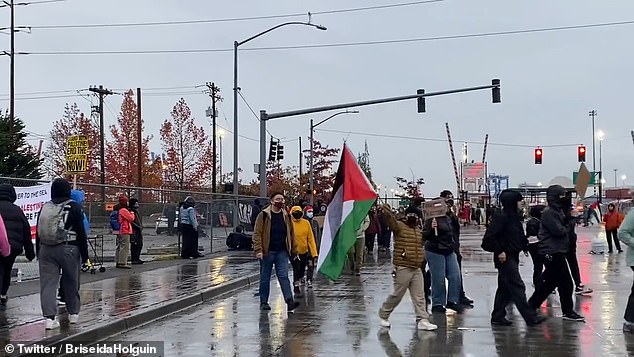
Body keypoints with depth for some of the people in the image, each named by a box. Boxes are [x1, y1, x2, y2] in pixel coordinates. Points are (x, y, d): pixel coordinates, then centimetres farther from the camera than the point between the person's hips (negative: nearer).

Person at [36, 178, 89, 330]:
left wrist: (39, 253, 18)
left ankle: (50, 317, -10)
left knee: (48, 283, 0)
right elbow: (81, 233, -6)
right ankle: (73, 313, 25)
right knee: (71, 283, 12)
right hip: (68, 249, -3)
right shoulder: (74, 207, -4)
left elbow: (38, 233, 11)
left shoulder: (45, 208, 8)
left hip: (46, 249, 3)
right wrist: (84, 254, 0)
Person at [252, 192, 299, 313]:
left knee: (284, 276, -5)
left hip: (282, 252, 2)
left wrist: (293, 249, 11)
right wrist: (258, 250, -14)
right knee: (265, 278, 7)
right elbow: (257, 233, -6)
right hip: (267, 252, -2)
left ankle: (289, 301, -12)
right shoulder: (264, 215, -4)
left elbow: (291, 233, 16)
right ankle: (264, 302, 16)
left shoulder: (286, 216, 9)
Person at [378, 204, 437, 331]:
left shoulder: (418, 231, 15)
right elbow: (390, 220, -30)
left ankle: (422, 320, 8)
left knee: (419, 296, 4)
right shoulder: (399, 226, -7)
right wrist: (386, 211, -49)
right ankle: (383, 315, 21)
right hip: (403, 269, -6)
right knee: (397, 295, 2)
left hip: (416, 269, 6)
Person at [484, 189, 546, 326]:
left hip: (512, 257, 10)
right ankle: (530, 317, -4)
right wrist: (499, 251, -19)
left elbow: (519, 236, 19)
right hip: (505, 258, -10)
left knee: (505, 288, 13)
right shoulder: (502, 217, -16)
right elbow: (490, 236, -21)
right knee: (517, 287, -7)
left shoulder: (514, 216, 13)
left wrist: (526, 243, 3)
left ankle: (497, 317, 18)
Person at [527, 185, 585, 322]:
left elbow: (564, 225, 13)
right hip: (552, 253, -10)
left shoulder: (557, 211, 17)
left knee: (549, 282, 15)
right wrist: (567, 228, -1)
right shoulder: (549, 213, -15)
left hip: (556, 252, 10)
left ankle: (531, 305, 22)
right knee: (566, 283, -5)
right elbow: (558, 231, -20)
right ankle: (568, 312, 4)